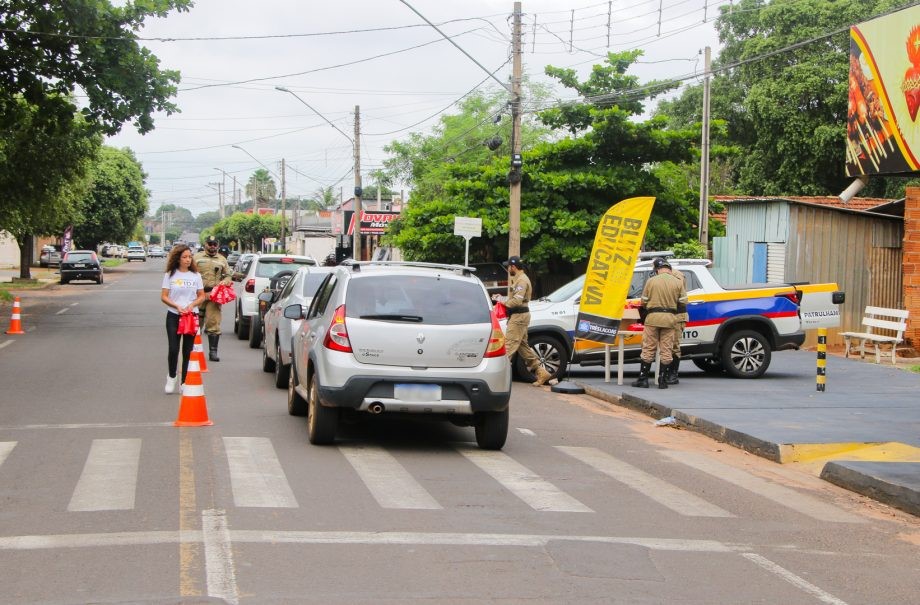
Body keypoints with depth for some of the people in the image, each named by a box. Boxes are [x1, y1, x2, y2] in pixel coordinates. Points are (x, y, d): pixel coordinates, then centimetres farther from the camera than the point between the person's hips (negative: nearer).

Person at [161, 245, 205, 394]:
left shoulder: (196, 275, 8)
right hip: (173, 316, -2)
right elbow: (164, 296, 0)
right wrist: (177, 306, -15)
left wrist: (192, 305, -11)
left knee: (188, 351, 3)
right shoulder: (170, 275, 2)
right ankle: (171, 377, 15)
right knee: (173, 349, -8)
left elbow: (202, 296, 9)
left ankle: (185, 382, 11)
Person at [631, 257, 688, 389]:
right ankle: (663, 381, 6)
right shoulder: (678, 282, 3)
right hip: (669, 319, 1)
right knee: (666, 351, 6)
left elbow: (643, 302, 3)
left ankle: (643, 379, 6)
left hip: (652, 318, -1)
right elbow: (683, 304, 5)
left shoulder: (651, 281, -1)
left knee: (648, 349, 5)